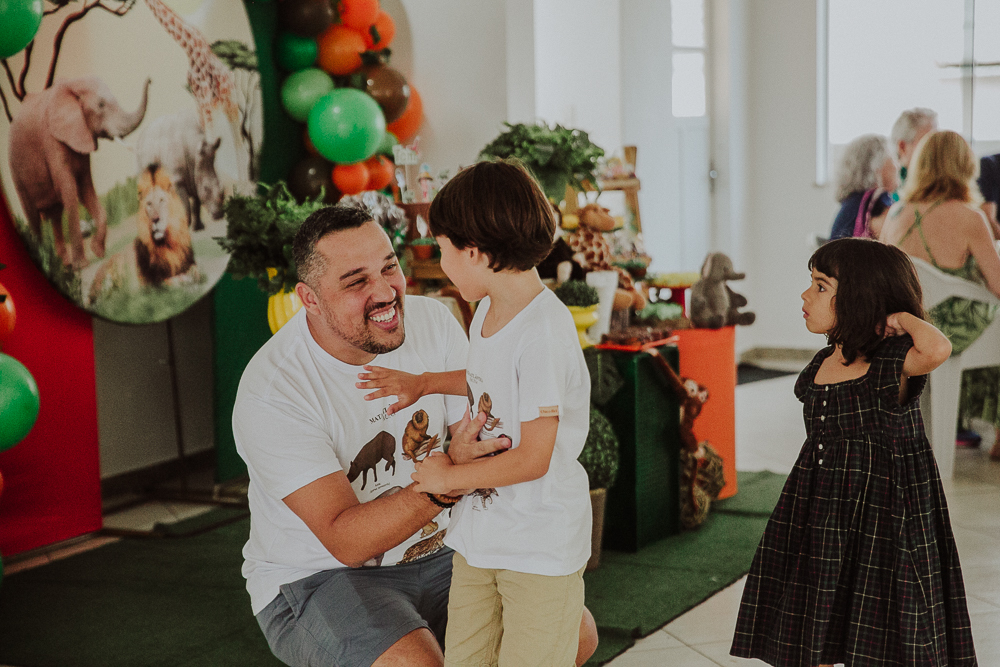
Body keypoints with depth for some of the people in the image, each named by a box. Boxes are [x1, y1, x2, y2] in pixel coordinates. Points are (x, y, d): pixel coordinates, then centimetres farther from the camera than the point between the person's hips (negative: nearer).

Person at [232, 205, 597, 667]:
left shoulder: (432, 322, -7)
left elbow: (486, 446, -7)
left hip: (434, 555, 6)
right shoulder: (270, 393, -23)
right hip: (316, 578, -5)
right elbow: (345, 540, -27)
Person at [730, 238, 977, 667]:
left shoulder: (894, 362, -14)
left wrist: (903, 317, -18)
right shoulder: (821, 364, 8)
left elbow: (938, 349, -37)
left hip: (880, 520, -7)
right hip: (816, 518, 7)